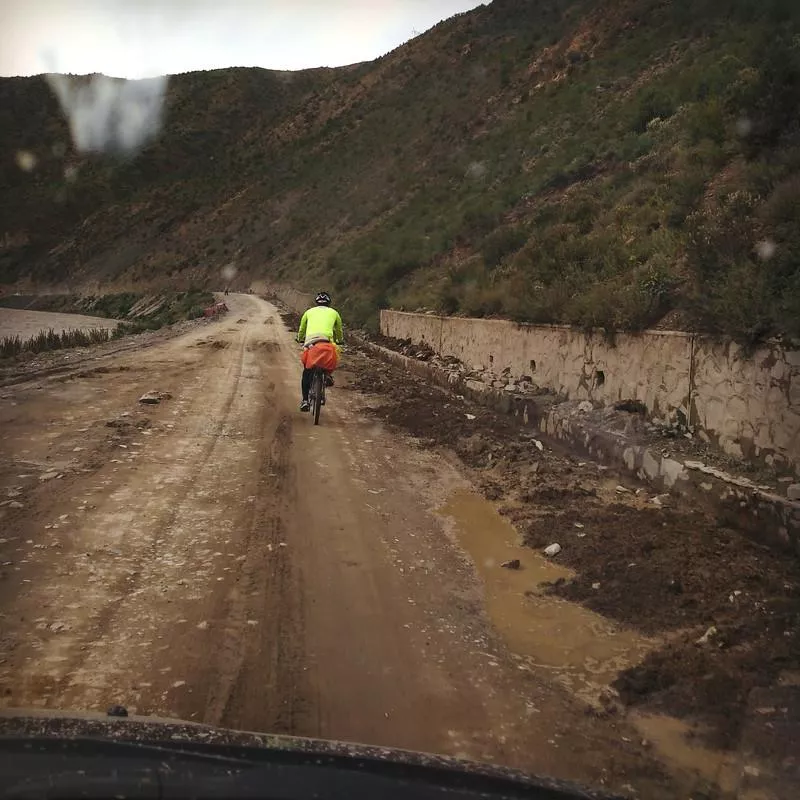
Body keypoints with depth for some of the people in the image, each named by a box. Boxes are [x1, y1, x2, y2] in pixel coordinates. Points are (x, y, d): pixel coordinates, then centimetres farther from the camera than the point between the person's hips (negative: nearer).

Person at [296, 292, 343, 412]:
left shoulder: (309, 312, 28)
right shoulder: (333, 312, 26)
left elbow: (301, 330, 39)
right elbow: (339, 331, 38)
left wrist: (300, 340, 59)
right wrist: (339, 341, 58)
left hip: (310, 340, 1)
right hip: (327, 339, -1)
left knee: (306, 372, 13)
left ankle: (305, 400, 5)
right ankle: (328, 374, 8)